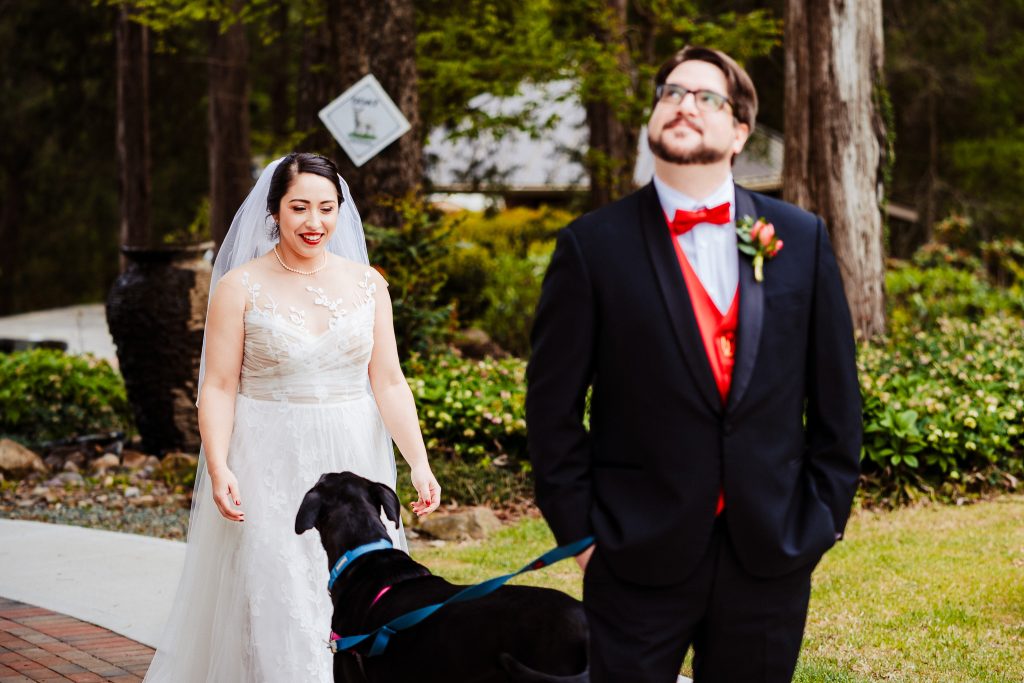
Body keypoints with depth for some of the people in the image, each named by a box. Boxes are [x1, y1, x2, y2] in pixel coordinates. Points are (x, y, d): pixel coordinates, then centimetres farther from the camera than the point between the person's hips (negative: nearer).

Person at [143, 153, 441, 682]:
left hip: (352, 462, 3)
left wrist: (419, 463, -4)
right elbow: (218, 388, -6)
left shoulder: (366, 283, 5)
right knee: (279, 608, -3)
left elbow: (389, 383, 5)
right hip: (272, 468, -3)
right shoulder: (240, 287, -4)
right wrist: (218, 467, -19)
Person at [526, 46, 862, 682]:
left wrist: (825, 517, 4)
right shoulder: (594, 246, -3)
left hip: (770, 557, 2)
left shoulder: (802, 239, 4)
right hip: (639, 557, -2)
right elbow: (554, 405, -1)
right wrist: (579, 533, -3)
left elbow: (836, 395, 8)